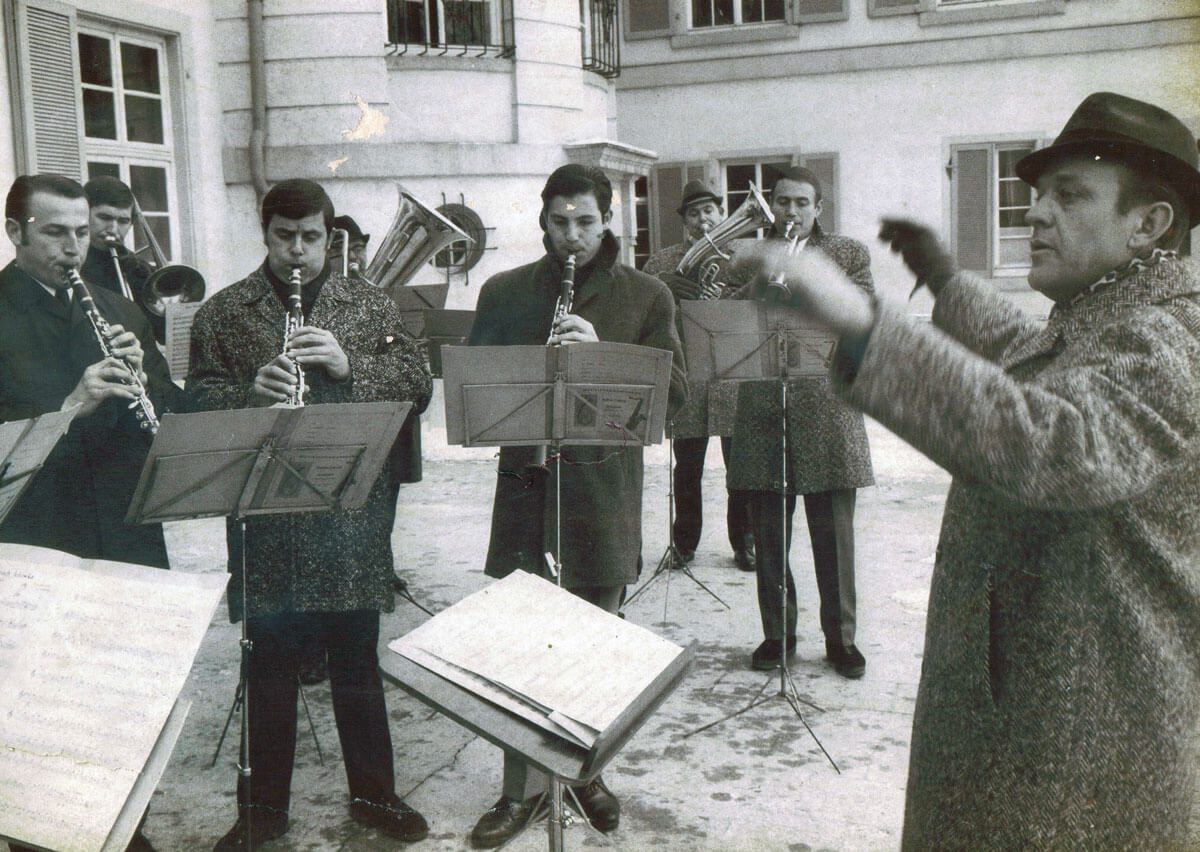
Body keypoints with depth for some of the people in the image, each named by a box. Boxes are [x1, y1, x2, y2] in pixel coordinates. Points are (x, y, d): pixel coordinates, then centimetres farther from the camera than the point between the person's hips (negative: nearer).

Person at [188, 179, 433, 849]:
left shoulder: (373, 306, 7)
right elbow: (201, 399, 1)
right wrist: (252, 392, -19)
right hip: (264, 513, 0)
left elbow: (418, 385, 0)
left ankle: (374, 793, 28)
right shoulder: (224, 312, 6)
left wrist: (349, 366, -16)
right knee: (269, 662, 10)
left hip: (353, 511, 0)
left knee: (357, 659, 11)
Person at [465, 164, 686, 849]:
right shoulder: (504, 292, 8)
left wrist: (600, 352, -18)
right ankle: (523, 786, 18)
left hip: (604, 488, 0)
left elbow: (675, 390, -4)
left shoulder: (647, 296, 4)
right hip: (525, 484, 1)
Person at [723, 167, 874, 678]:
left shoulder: (849, 254, 12)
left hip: (827, 411, -1)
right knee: (768, 538, 7)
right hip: (762, 412, 1)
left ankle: (841, 637, 15)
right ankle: (776, 634, 20)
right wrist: (761, 285, -12)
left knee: (834, 536, 3)